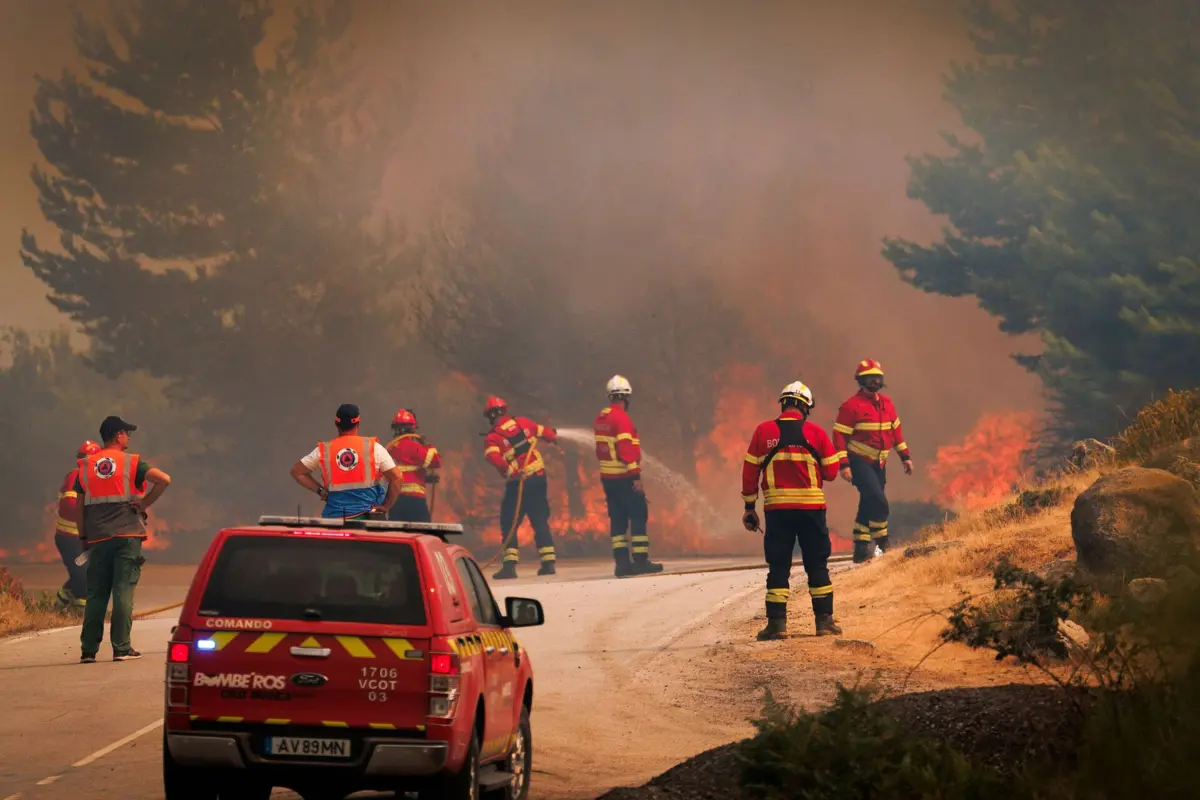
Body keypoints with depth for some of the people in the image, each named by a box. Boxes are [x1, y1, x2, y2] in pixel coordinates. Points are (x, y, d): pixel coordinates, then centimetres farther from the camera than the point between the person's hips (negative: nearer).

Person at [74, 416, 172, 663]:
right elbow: (163, 479, -14)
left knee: (95, 594, 6)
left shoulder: (86, 466, 9)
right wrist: (145, 503, -4)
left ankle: (88, 650, 4)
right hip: (127, 535, -3)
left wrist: (83, 537, 16)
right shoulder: (131, 462, 0)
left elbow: (78, 506, 9)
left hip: (98, 538, 3)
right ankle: (121, 648, -7)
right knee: (123, 591, -3)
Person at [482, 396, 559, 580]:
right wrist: (554, 435, 38)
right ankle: (548, 562, 11)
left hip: (518, 482, -4)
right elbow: (544, 432, 17)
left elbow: (493, 457, -26)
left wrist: (511, 471, -27)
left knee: (509, 524, 2)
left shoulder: (492, 438, -7)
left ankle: (510, 565, -8)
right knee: (540, 521, 13)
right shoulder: (522, 423, 4)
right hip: (539, 477, 4)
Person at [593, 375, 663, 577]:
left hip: (607, 477, 8)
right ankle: (640, 560, -6)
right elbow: (626, 448, -22)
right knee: (638, 516, -3)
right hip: (624, 477, -8)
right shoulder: (621, 418, -16)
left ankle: (621, 561, 7)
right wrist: (636, 477, -22)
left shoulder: (600, 418, 11)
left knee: (618, 518, 9)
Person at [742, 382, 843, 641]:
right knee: (817, 565, 9)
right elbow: (831, 471, 3)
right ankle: (824, 620, 8)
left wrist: (749, 507, 9)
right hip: (811, 506, 0)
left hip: (776, 507, 0)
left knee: (778, 566, 5)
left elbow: (750, 471, 2)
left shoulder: (763, 431, 0)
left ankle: (777, 622, -1)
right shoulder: (815, 433, -1)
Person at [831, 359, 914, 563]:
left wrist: (905, 456, 15)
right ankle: (881, 542, -8)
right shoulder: (851, 406, -11)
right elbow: (840, 436, -13)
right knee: (878, 500, -20)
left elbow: (896, 430, 19)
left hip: (879, 463, 7)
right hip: (859, 462, -7)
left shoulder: (887, 403, 10)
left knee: (869, 504, 10)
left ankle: (861, 549, 18)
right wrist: (843, 464, -19)